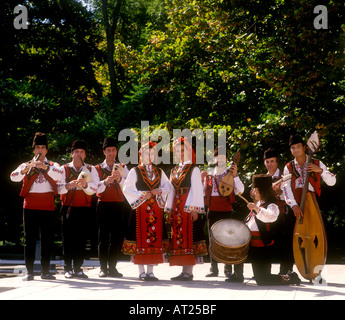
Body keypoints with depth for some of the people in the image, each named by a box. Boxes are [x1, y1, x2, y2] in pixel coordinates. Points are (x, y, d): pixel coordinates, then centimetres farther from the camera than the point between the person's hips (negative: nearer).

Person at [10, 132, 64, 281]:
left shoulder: (53, 166, 11)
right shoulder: (25, 165, 10)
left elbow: (59, 175, -12)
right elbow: (14, 177, -8)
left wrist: (44, 167, -24)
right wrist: (26, 169, -25)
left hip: (47, 207, 0)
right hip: (30, 206, 0)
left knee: (47, 240, 2)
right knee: (29, 239, 0)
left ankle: (45, 271, 8)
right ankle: (29, 271, 4)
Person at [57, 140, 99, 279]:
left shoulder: (90, 170, 9)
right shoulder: (64, 169, 7)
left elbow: (95, 188, -5)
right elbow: (58, 188, -4)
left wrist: (85, 184, -25)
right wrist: (68, 185, -24)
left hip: (84, 208, 1)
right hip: (68, 208, -1)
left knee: (81, 239, 0)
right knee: (68, 238, -2)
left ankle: (78, 268, 6)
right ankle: (68, 269, 3)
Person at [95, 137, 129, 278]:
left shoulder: (122, 168, 10)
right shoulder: (98, 169, 7)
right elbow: (96, 188, -5)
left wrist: (119, 179, -25)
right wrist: (106, 181, -23)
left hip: (118, 206, 1)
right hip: (103, 205, -1)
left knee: (117, 237, 1)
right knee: (103, 237, -1)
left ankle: (112, 267, 9)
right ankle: (103, 268, 3)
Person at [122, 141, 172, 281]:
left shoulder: (159, 172, 15)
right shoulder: (135, 171, 4)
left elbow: (168, 186, 12)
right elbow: (127, 189, -2)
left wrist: (159, 191, -7)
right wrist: (142, 194, -11)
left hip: (156, 210, 4)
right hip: (140, 210, -3)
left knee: (154, 240, 2)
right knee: (141, 239, -5)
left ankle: (150, 271, 8)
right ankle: (142, 272, 1)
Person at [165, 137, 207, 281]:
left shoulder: (194, 169, -2)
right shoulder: (174, 171, 17)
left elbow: (197, 190, -8)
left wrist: (195, 210, -16)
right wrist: (169, 210, 13)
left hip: (189, 208, -7)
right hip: (176, 208, 7)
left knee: (189, 237, -8)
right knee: (179, 237, 5)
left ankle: (189, 272, -6)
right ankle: (184, 271, 9)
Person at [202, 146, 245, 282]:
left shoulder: (231, 174, 5)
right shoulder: (209, 176, 13)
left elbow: (240, 190, -6)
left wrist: (235, 175, -16)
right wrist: (201, 179, 0)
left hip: (227, 211, -3)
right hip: (212, 211, 3)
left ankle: (228, 269, 1)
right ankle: (214, 268, 12)